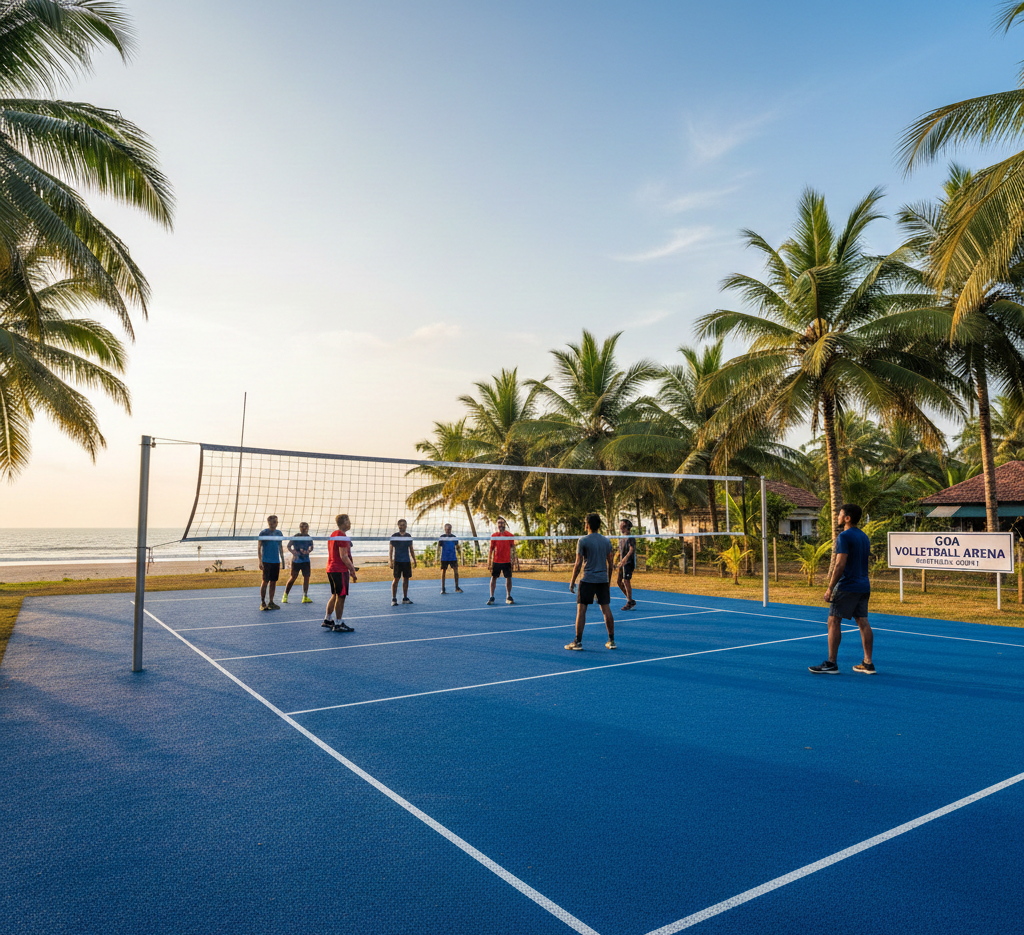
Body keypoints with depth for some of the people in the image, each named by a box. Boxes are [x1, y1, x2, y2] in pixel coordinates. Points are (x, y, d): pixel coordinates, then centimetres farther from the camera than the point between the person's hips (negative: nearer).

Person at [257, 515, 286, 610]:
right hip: (266, 561, -5)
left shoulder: (279, 533, 10)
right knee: (265, 581, -5)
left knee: (274, 582, 7)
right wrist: (260, 561, -10)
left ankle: (271, 602, 14)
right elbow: (259, 548, -3)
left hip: (276, 561, 5)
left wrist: (283, 559, 14)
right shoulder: (264, 533, -4)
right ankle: (262, 603, 4)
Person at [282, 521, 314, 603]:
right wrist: (293, 552, -20)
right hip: (296, 560, -3)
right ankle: (285, 595, 17)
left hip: (306, 560, 3)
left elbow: (311, 547, 10)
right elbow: (288, 546, -3)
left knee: (306, 577, -1)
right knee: (293, 577, 1)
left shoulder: (308, 538, -1)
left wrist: (307, 551, -11)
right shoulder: (296, 537, -10)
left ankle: (305, 597, 7)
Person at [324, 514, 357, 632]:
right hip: (340, 570, -10)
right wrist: (352, 569, -14)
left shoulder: (333, 534, 15)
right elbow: (343, 556, -20)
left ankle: (327, 620, 24)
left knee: (335, 595, 18)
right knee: (341, 597, -3)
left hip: (331, 569, 10)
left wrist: (350, 567, 22)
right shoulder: (342, 537, -16)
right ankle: (338, 624, 2)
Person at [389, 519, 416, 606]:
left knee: (406, 579, 7)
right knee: (396, 579, -6)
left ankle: (405, 598, 16)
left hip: (407, 561, 4)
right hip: (397, 561, -4)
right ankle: (394, 599, -2)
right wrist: (390, 560, -11)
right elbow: (390, 549, -3)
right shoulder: (394, 536, -3)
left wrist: (414, 560, 13)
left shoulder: (408, 536, 9)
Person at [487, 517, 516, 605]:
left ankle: (508, 597, 12)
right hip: (496, 561, 0)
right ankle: (491, 597, 6)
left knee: (508, 578, 2)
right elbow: (491, 548, 6)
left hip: (507, 561, 0)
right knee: (493, 578, 0)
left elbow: (513, 547, 9)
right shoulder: (494, 536, 4)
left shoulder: (510, 535, 3)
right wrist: (489, 559, 1)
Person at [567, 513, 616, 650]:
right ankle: (611, 641, 13)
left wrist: (572, 582, 0)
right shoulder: (607, 540, 7)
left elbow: (578, 564, -8)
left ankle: (578, 642, 1)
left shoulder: (583, 540, -7)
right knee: (606, 609, 9)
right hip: (603, 580, 4)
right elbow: (610, 563, 10)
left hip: (588, 580, -4)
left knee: (581, 610, 1)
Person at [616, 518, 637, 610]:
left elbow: (632, 550, -21)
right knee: (618, 581, 7)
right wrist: (619, 562, 17)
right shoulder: (621, 539, 16)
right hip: (622, 563, 9)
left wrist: (624, 559, -31)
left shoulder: (630, 538, -10)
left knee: (626, 581, -10)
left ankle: (630, 602, -1)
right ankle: (630, 600, 17)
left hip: (629, 562, -9)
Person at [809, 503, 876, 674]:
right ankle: (868, 664, 13)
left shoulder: (844, 537, -12)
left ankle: (831, 664, -3)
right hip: (864, 586, 9)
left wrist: (830, 588, -15)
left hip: (847, 586, -9)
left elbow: (840, 564, -18)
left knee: (834, 622, -4)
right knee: (863, 622, 10)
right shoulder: (864, 537, 15)